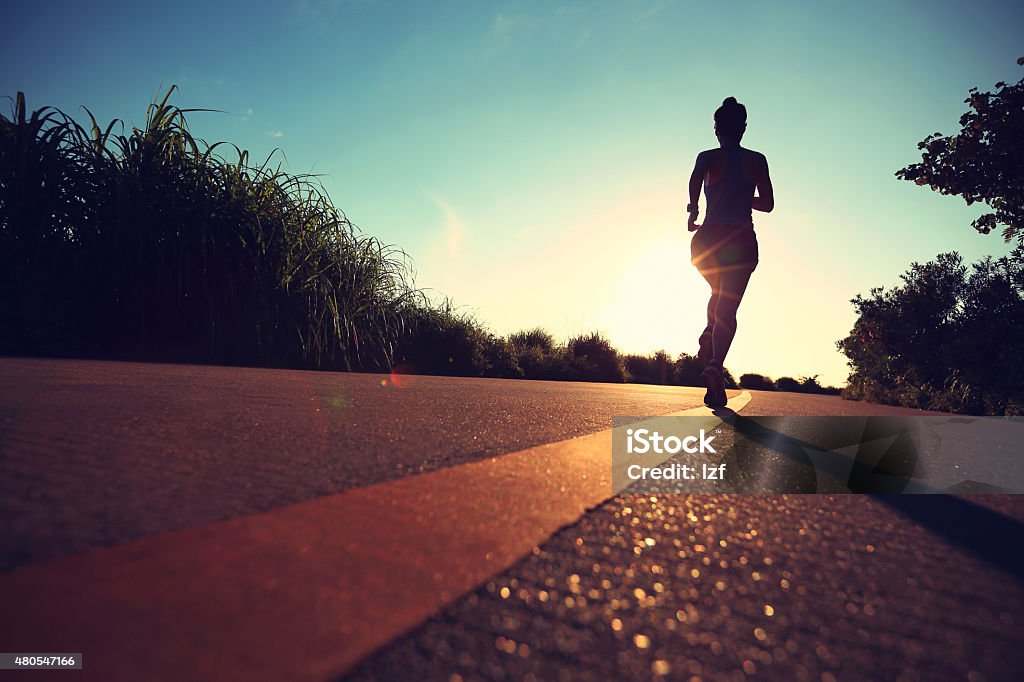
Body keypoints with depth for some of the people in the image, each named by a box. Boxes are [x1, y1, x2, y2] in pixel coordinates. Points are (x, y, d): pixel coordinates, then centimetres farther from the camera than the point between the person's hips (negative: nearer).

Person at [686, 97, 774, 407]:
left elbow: (695, 180, -18)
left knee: (718, 293, 28)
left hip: (708, 238, 1)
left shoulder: (708, 157, 5)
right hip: (742, 241, -1)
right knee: (728, 308, -6)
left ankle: (709, 335, 2)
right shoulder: (757, 160, 9)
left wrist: (693, 211, -8)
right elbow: (768, 204, 9)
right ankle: (715, 365, -27)